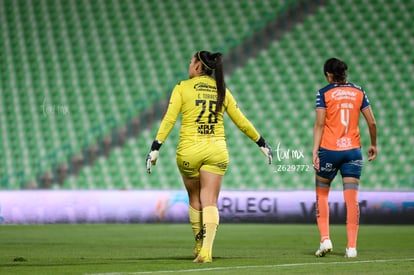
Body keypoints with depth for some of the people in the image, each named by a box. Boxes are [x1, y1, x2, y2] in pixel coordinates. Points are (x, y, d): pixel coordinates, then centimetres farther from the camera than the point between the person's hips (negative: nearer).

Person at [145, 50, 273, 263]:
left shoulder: (182, 88, 1)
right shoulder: (222, 90, 10)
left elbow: (169, 119, -8)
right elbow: (241, 121, 13)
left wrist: (155, 147, -9)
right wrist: (261, 142, 24)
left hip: (189, 150, -2)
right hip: (216, 150, 2)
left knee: (194, 200, 17)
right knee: (210, 202, -2)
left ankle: (199, 245, 27)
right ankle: (206, 250, -17)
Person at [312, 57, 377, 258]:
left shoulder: (324, 93, -3)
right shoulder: (358, 92, 6)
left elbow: (319, 124, -10)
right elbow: (372, 122, 6)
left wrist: (315, 151, -10)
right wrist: (373, 145, 20)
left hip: (329, 150, -2)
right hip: (353, 151, 2)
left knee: (321, 194, 14)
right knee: (352, 199, 1)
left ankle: (325, 239, 3)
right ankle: (351, 246, -4)